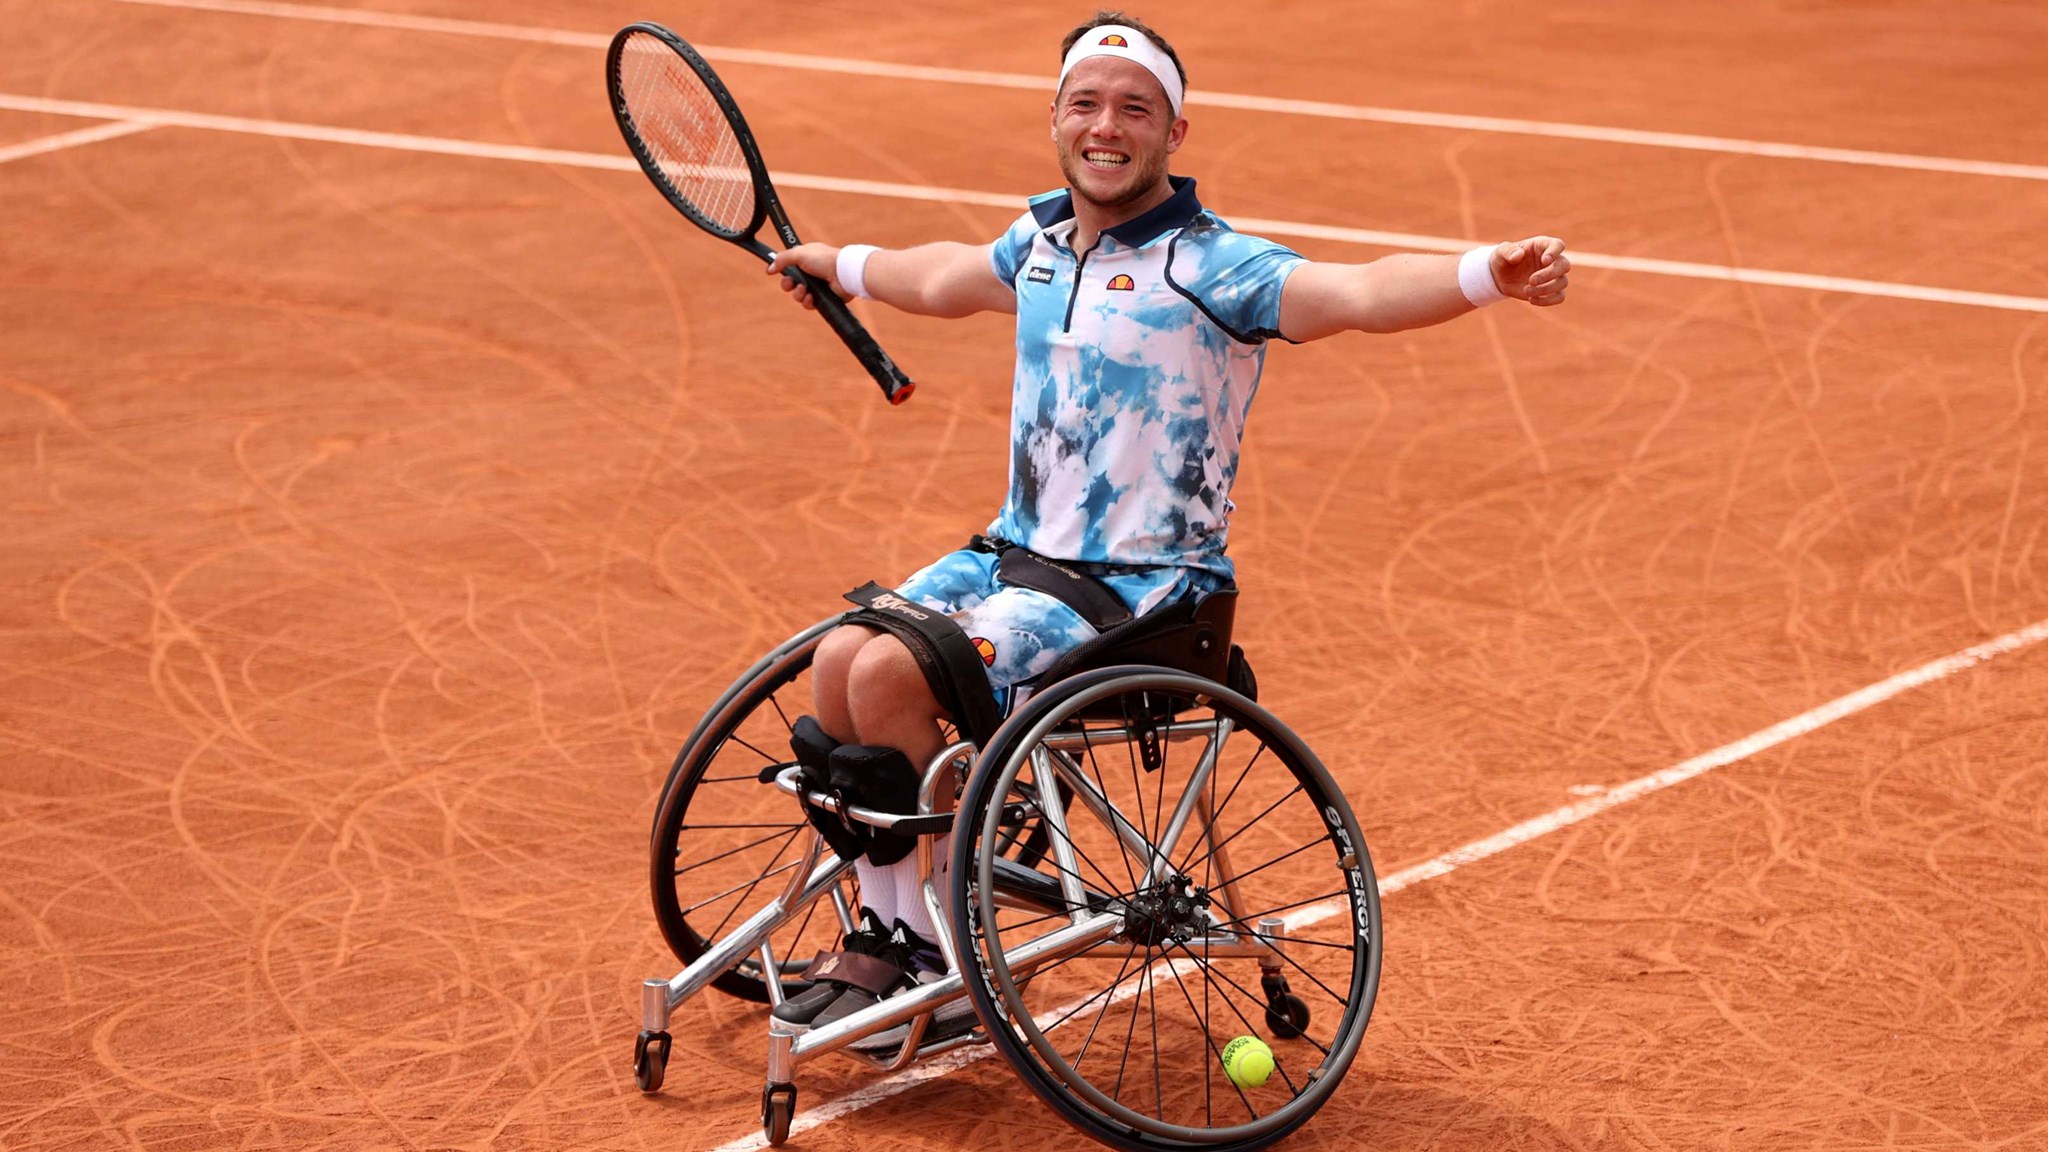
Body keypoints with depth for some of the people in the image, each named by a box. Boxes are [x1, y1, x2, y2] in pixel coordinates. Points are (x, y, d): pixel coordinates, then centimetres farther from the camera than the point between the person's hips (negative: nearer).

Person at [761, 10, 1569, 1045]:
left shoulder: (1208, 266, -15)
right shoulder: (1039, 242, 8)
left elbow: (1361, 293, -32)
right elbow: (943, 279, 32)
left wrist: (1491, 273, -50)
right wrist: (839, 265, 49)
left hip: (1144, 584, -7)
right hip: (1016, 552, 8)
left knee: (891, 678, -21)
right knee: (841, 660, -8)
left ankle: (939, 962, -5)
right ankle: (882, 933, 6)